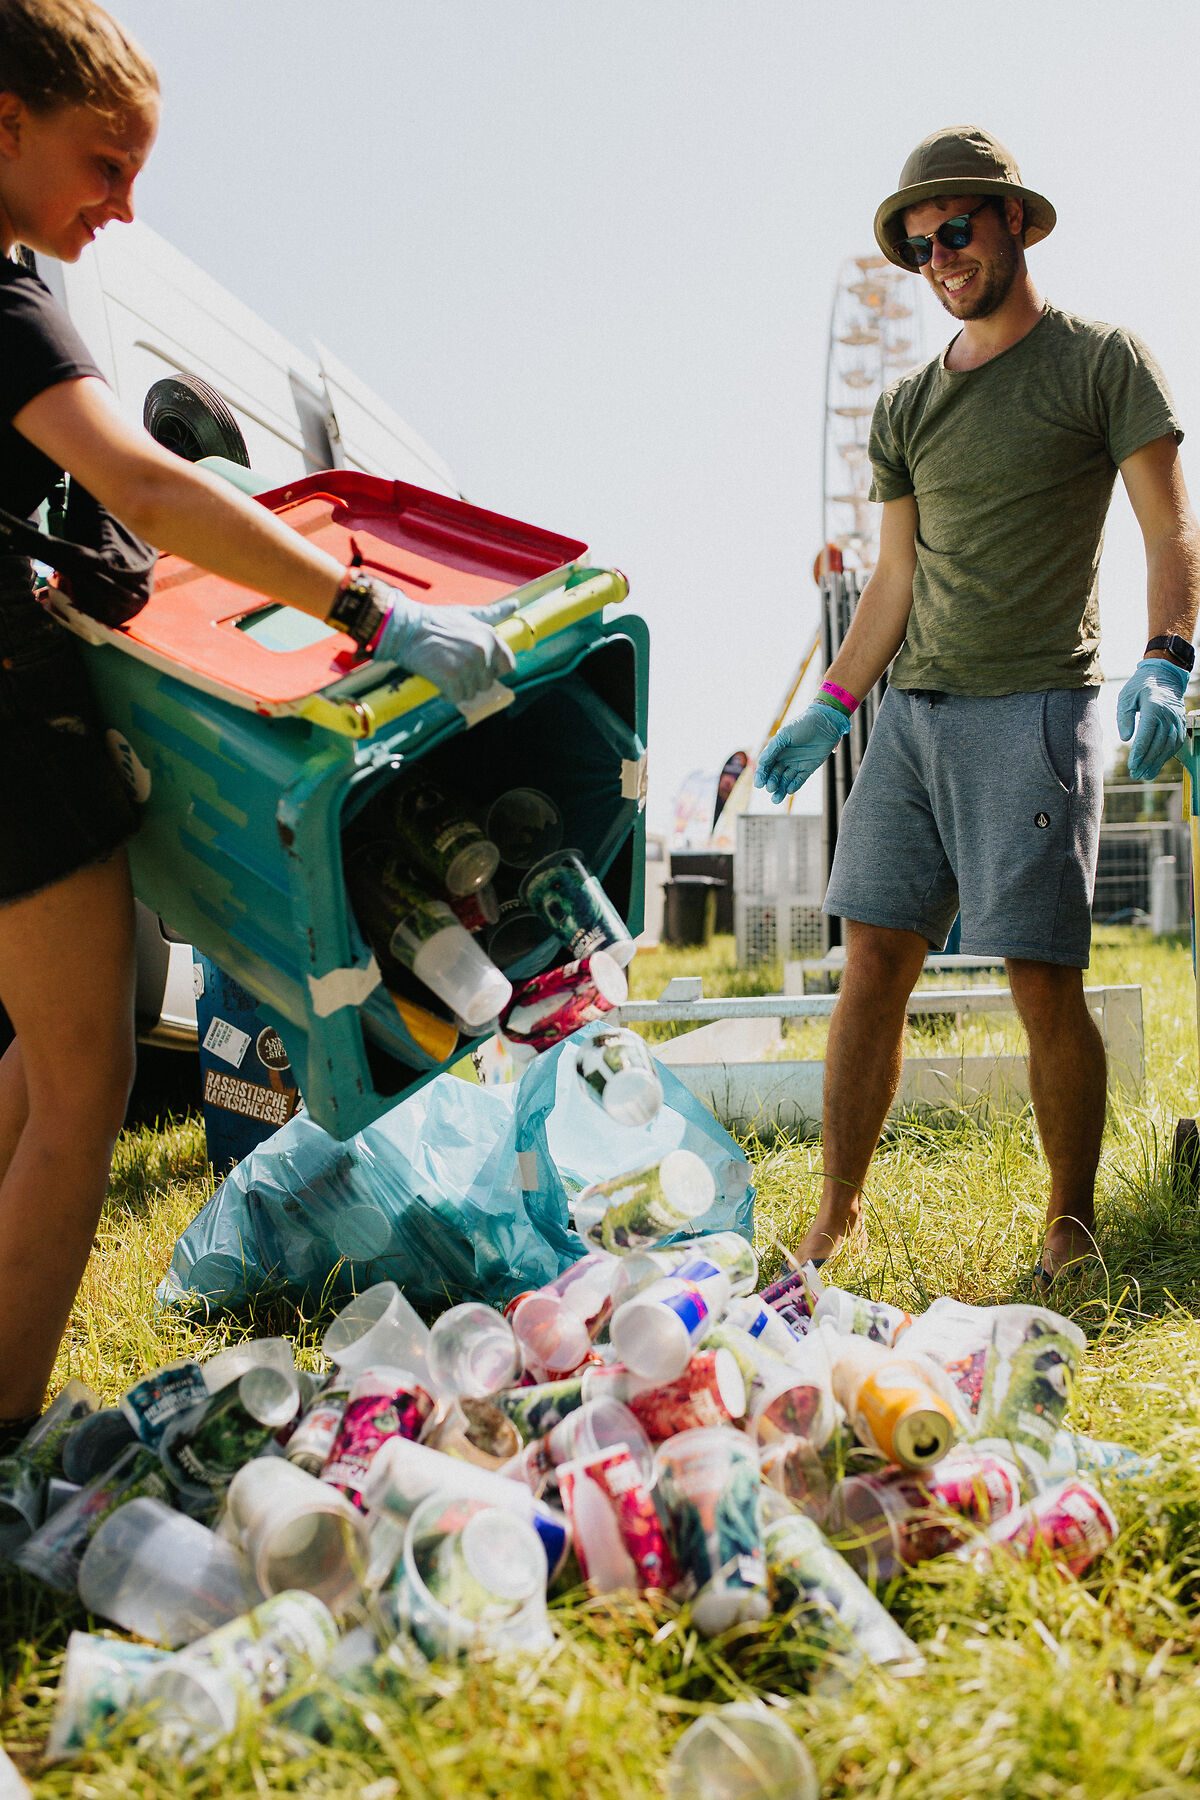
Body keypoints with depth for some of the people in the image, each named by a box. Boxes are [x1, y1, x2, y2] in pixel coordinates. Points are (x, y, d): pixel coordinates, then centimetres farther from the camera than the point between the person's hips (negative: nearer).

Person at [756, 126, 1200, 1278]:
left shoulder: (1103, 362, 4)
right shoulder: (906, 408, 19)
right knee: (872, 965, 1)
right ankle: (836, 1215, 10)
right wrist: (830, 709, 14)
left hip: (1036, 706, -5)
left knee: (1044, 984, -7)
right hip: (913, 710, 5)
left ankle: (1071, 1225, 8)